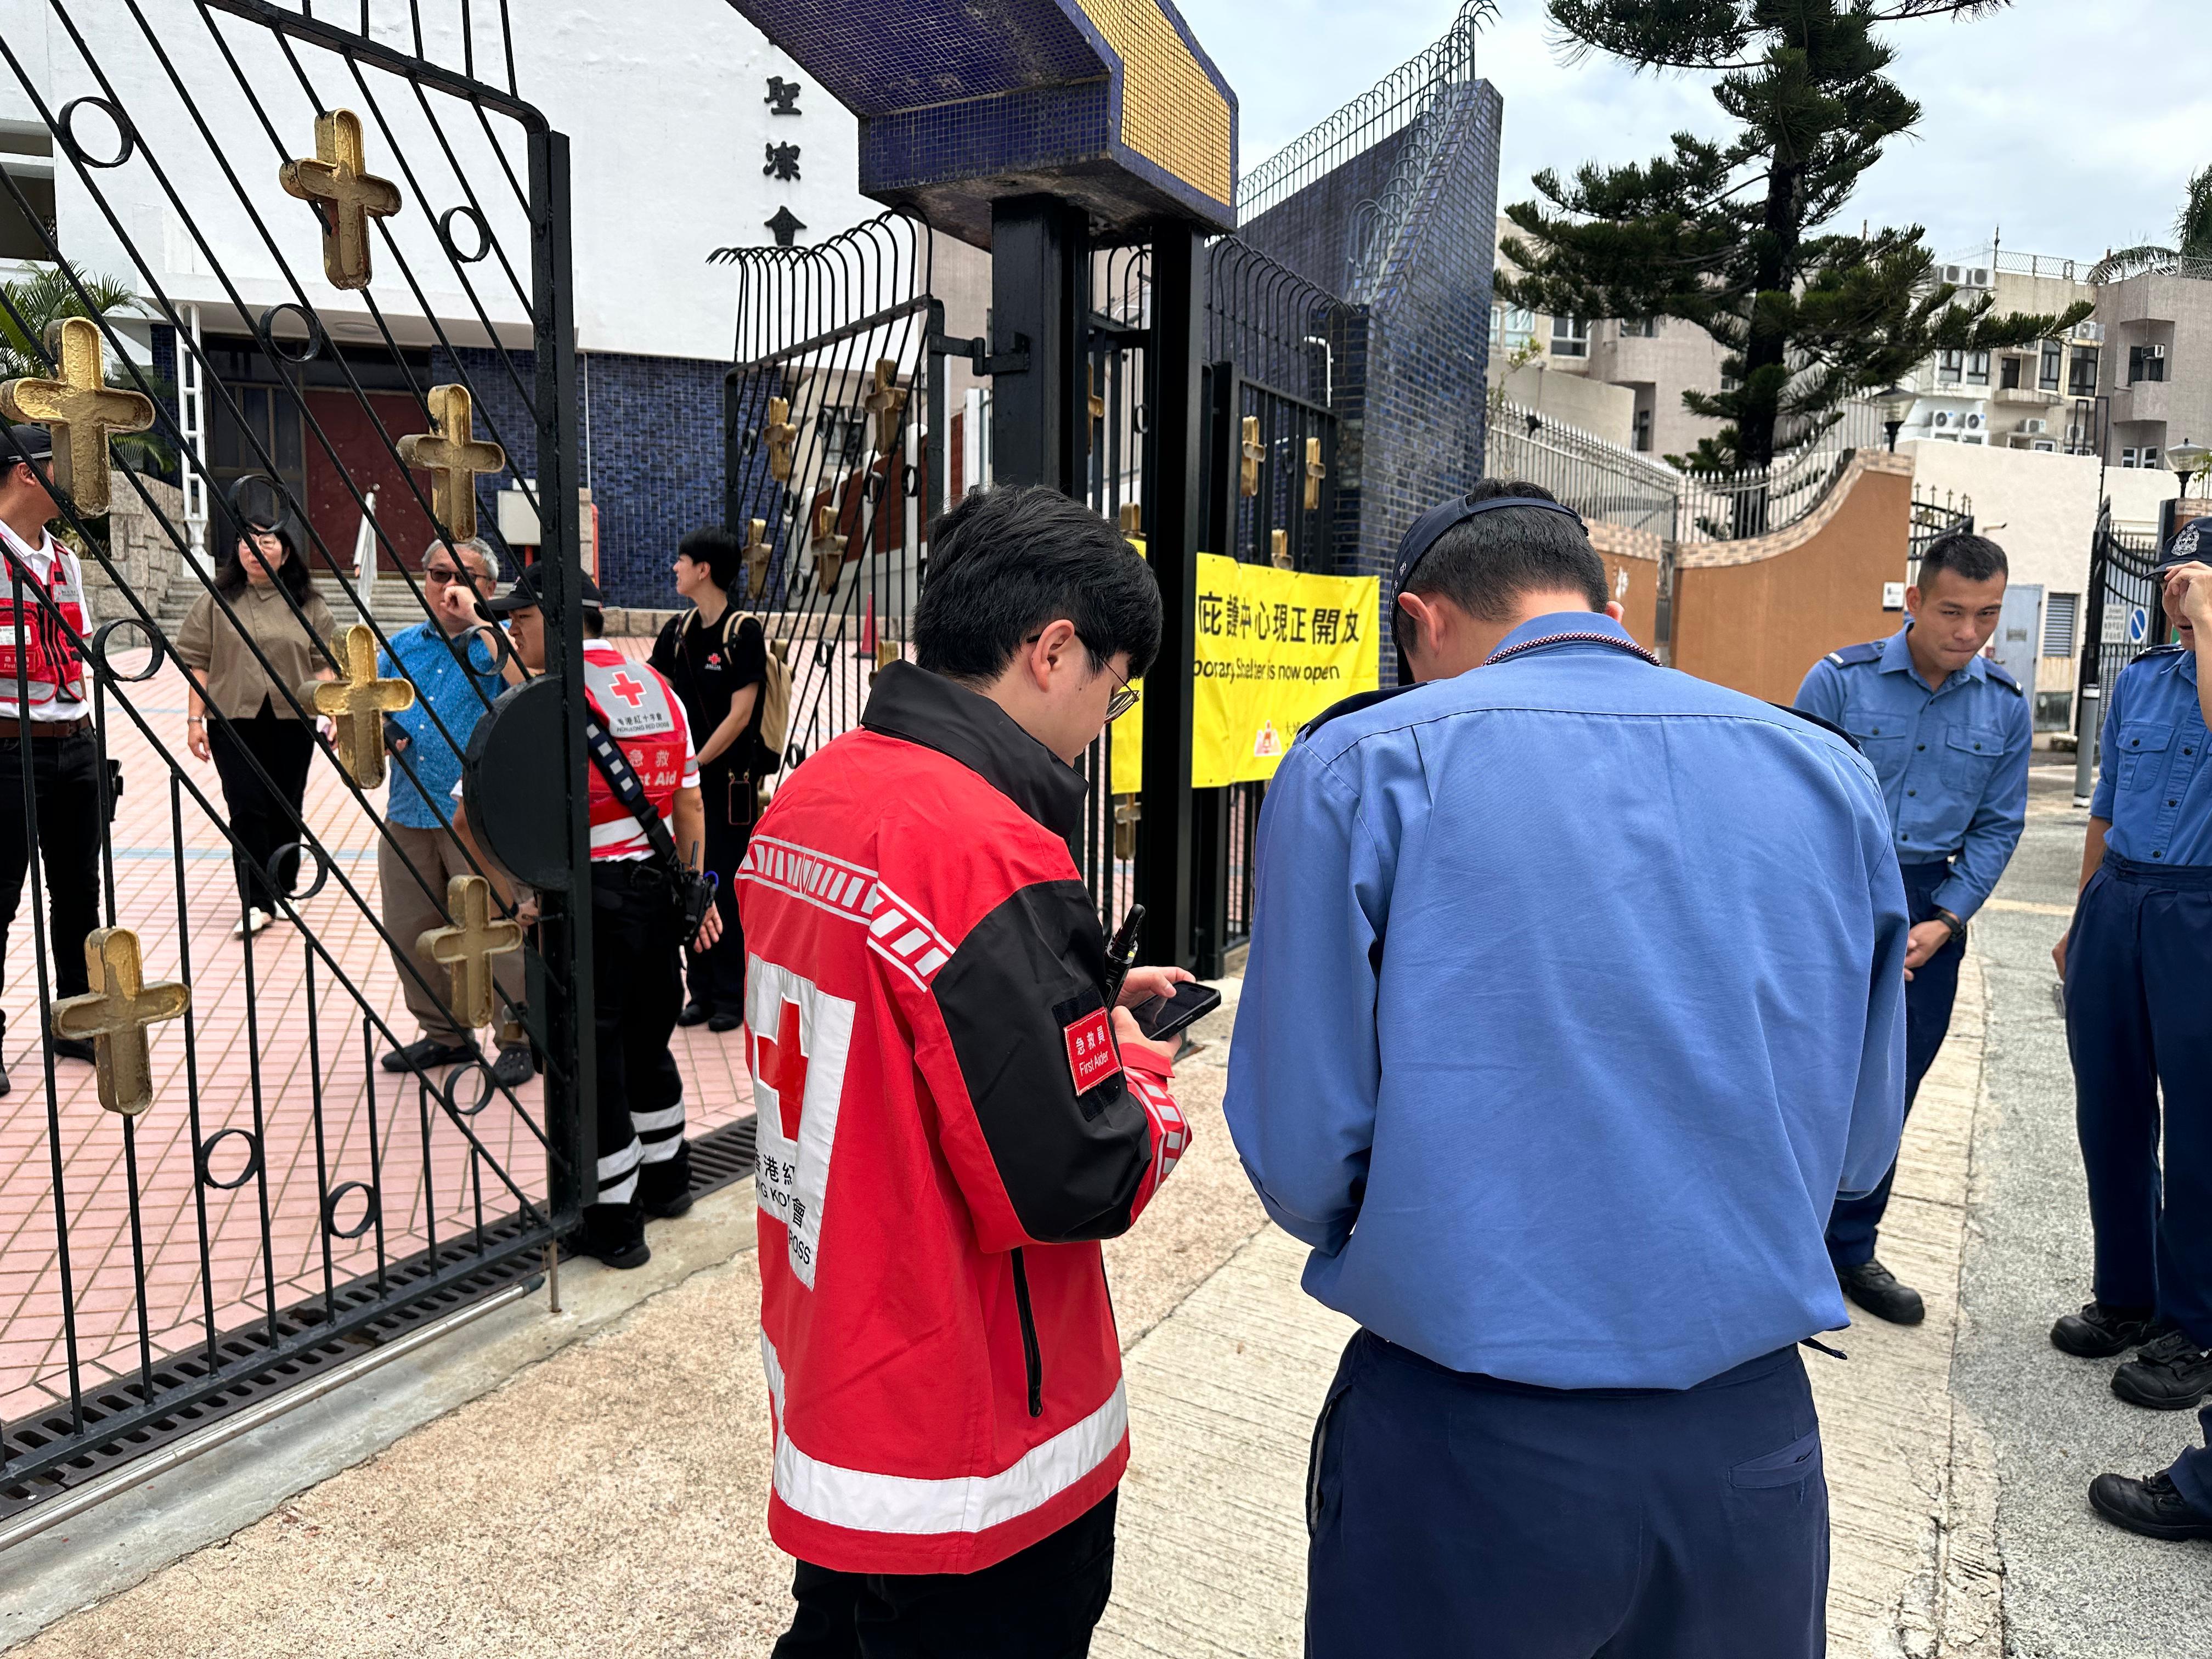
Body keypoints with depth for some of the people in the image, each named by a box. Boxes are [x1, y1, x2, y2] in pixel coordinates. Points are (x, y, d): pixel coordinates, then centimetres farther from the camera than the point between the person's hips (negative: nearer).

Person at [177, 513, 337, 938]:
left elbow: (324, 664, 6)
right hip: (234, 719, -1)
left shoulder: (307, 604, 8)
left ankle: (282, 891, 23)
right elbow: (197, 662, 5)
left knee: (286, 807, 8)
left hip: (292, 720, 1)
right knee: (247, 806, -8)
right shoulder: (216, 601, 6)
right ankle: (256, 902, -6)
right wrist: (194, 719, -1)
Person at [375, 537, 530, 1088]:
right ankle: (444, 1033, 30)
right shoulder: (400, 647, 16)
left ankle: (520, 1039, 12)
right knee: (409, 933, 13)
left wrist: (474, 618, -21)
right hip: (408, 814, 6)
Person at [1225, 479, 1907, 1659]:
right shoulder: (1829, 775, 1)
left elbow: (1302, 1158, -11)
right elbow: (1859, 1145, 7)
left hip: (1459, 1449, -3)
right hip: (1751, 1442, 4)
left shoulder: (1361, 764, -12)